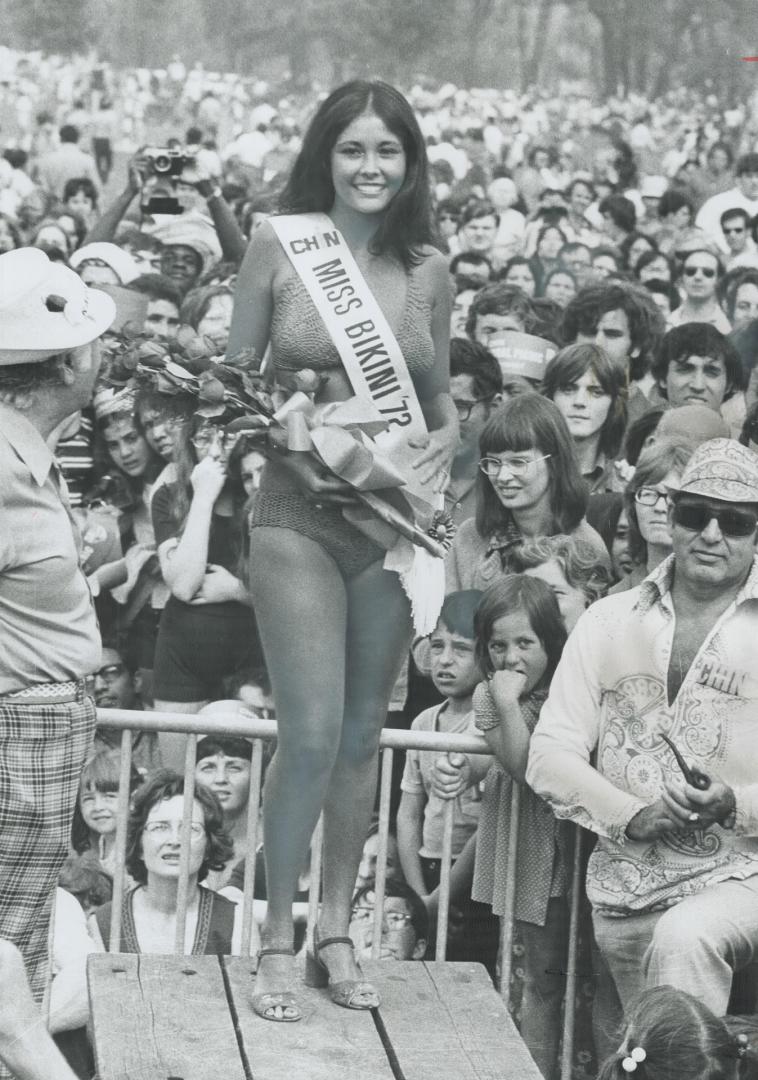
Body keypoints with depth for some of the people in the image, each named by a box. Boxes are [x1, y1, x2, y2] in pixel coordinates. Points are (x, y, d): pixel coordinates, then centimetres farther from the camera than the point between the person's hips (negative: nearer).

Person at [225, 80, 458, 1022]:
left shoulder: (427, 270, 5)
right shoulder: (278, 245, -3)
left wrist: (443, 443, -6)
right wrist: (293, 451, -14)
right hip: (299, 514, -3)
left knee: (362, 731, 10)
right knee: (312, 730, -10)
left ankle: (336, 930, 23)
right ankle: (277, 938, 7)